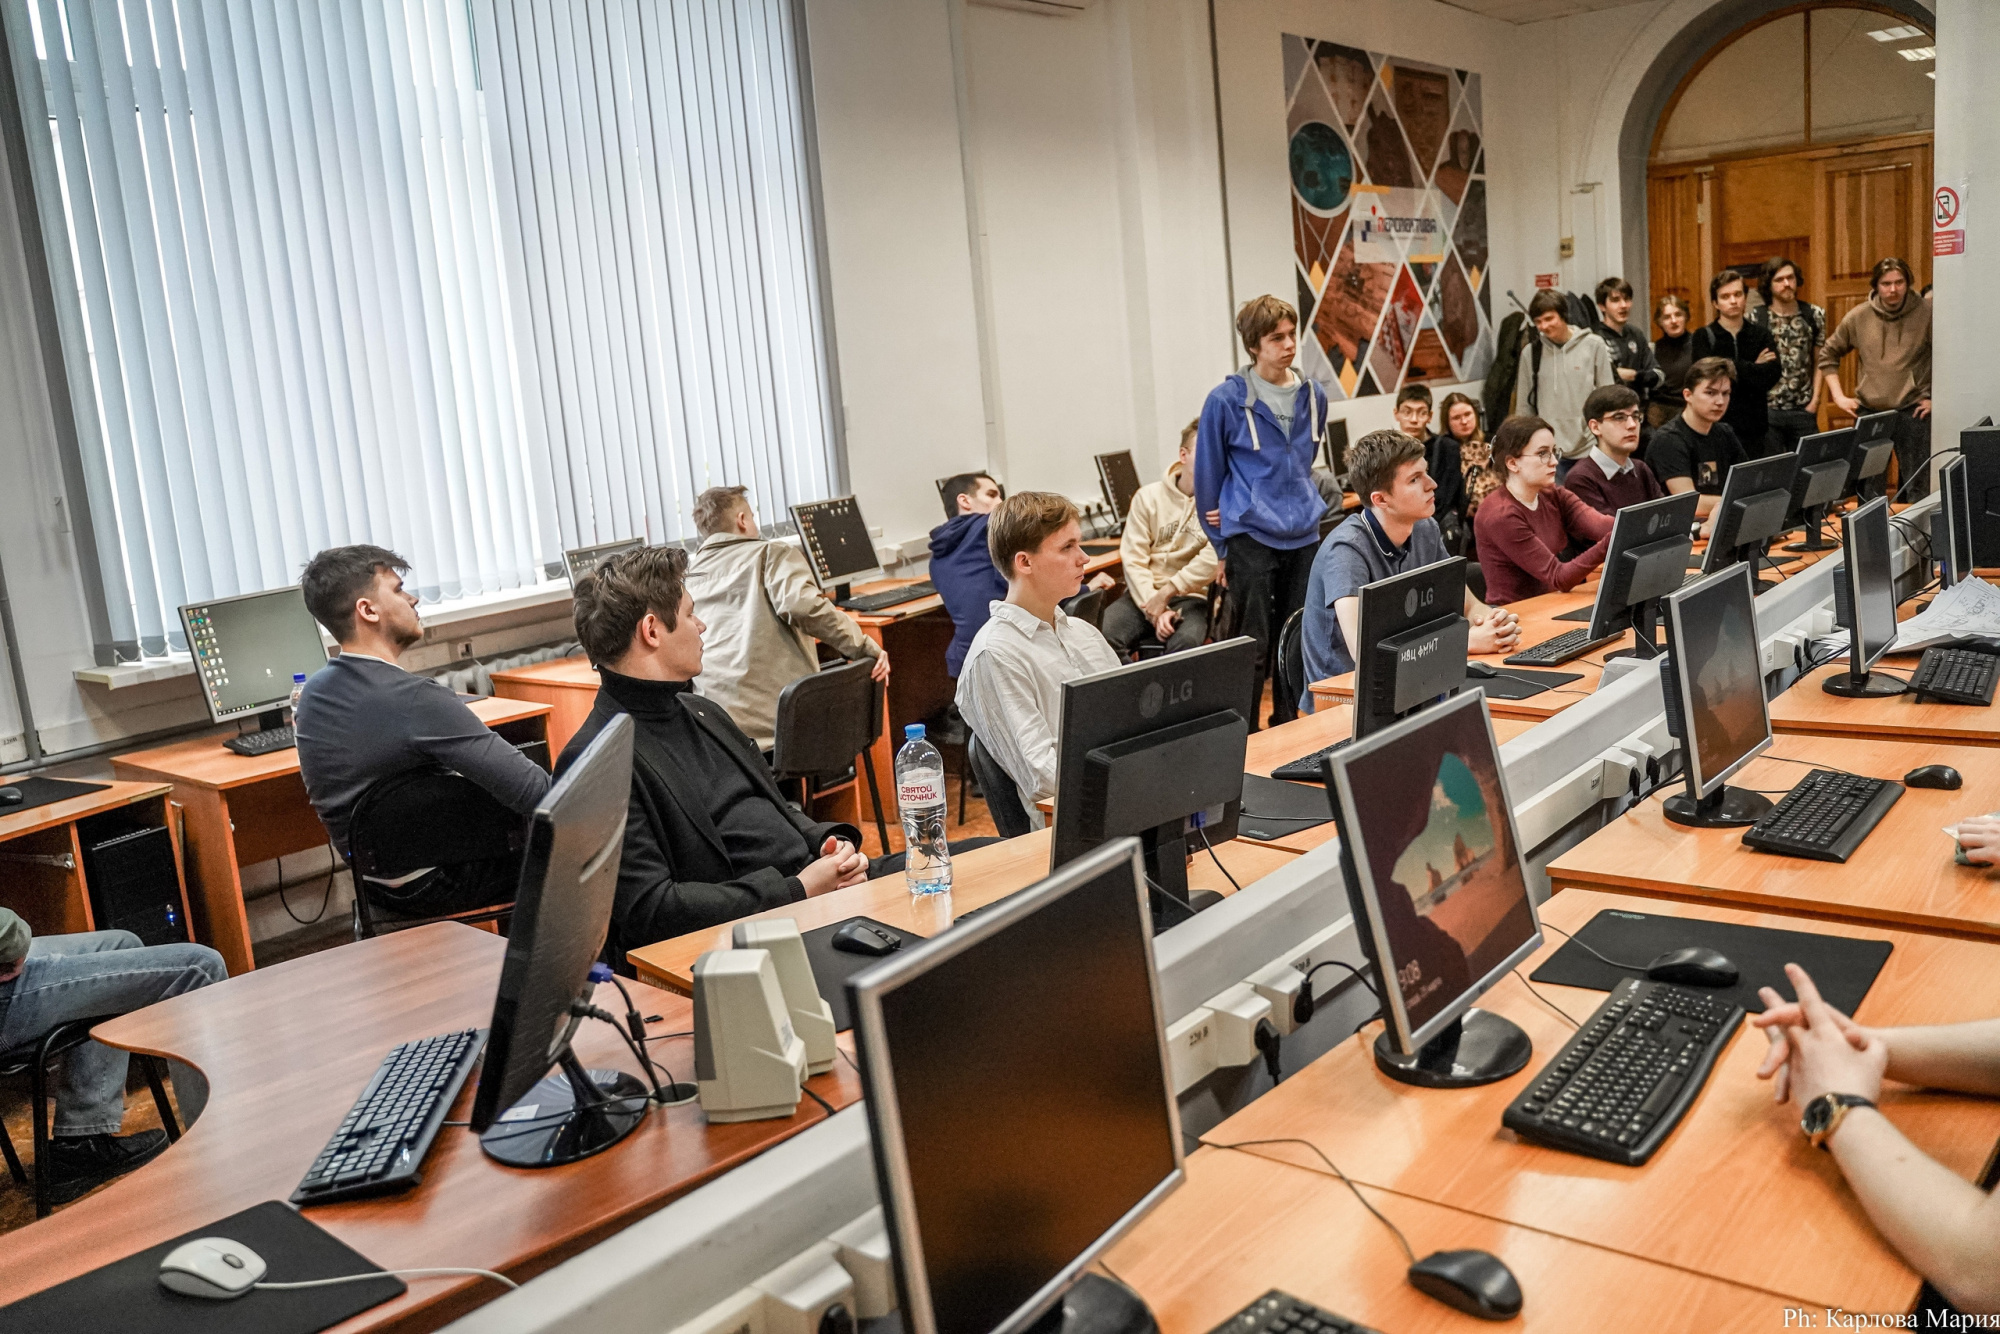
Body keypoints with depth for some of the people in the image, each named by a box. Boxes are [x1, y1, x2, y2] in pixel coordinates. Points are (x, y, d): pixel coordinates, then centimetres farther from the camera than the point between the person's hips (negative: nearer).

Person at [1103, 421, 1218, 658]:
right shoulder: (1149, 496, 6)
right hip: (1145, 595, 2)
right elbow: (1133, 559, -1)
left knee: (1185, 642, -36)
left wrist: (1166, 592, -13)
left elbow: (1212, 560, -13)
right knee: (1102, 633, -27)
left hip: (1193, 597, -2)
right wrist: (1155, 610, -13)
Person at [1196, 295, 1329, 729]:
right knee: (1253, 646, -1)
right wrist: (1221, 544, 2)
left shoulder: (1313, 396, 6)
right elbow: (1207, 473, -1)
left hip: (1304, 536, 5)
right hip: (1250, 537, -5)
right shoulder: (1227, 400, -8)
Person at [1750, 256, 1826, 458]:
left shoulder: (1814, 315, 6)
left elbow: (1819, 363, 9)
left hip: (1804, 411, 2)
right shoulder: (1755, 318, -2)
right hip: (1767, 410, -2)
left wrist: (1815, 400, 2)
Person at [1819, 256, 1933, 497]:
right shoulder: (1858, 317, 3)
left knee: (1917, 487, -2)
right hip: (1869, 411, 3)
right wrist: (1838, 396, 7)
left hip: (1912, 411, -3)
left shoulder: (1926, 314, -5)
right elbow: (1828, 354, 15)